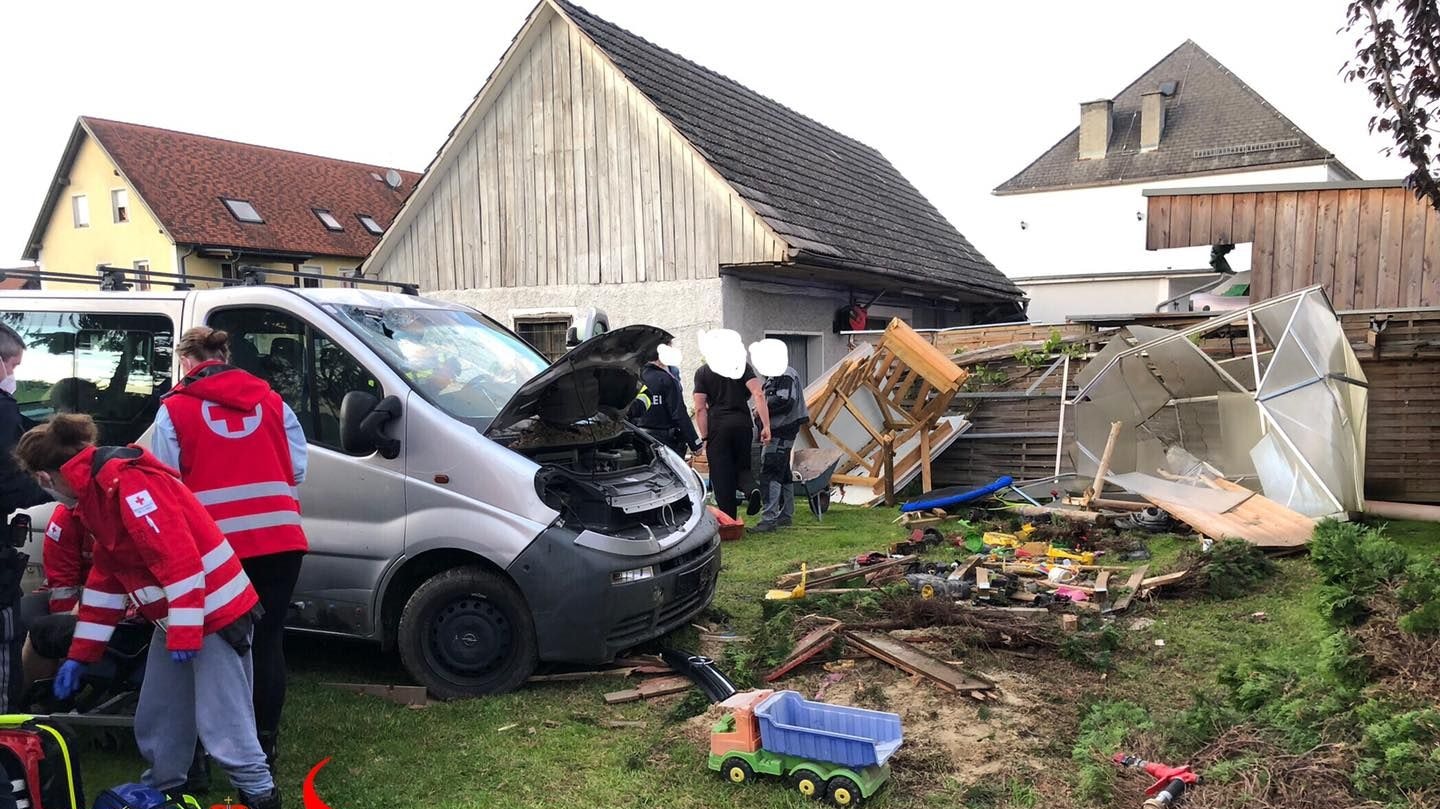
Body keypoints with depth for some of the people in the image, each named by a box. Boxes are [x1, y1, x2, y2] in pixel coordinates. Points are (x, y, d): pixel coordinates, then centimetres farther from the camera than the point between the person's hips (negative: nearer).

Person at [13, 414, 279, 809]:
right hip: (177, 618, 10)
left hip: (214, 613, -10)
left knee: (221, 723, -6)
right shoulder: (97, 493, 15)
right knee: (156, 719, 19)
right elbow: (105, 578, 20)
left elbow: (179, 556, -26)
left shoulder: (126, 482, -19)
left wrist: (184, 632, -24)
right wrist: (80, 655, 21)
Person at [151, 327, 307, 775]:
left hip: (216, 546, -2)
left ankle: (215, 743, 17)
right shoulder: (272, 401, 11)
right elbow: (297, 469, 12)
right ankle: (264, 739, 18)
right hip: (281, 540, 3)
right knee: (268, 639, 11)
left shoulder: (175, 409, 4)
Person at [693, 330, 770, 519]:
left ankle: (729, 521, 1)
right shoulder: (743, 366, 7)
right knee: (742, 466, 18)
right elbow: (758, 394, -7)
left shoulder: (702, 373, 4)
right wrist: (766, 426, -10)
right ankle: (751, 488, -13)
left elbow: (700, 408, -3)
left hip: (717, 426, -2)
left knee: (722, 477, 3)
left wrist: (704, 437, -1)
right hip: (742, 424, 2)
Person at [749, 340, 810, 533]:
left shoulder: (785, 376, -15)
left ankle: (770, 517, -15)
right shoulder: (775, 376, 18)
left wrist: (763, 409, -14)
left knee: (770, 473, -13)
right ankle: (786, 514, 25)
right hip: (778, 431, 11)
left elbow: (785, 402, -23)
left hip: (781, 433, -11)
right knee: (782, 473, 16)